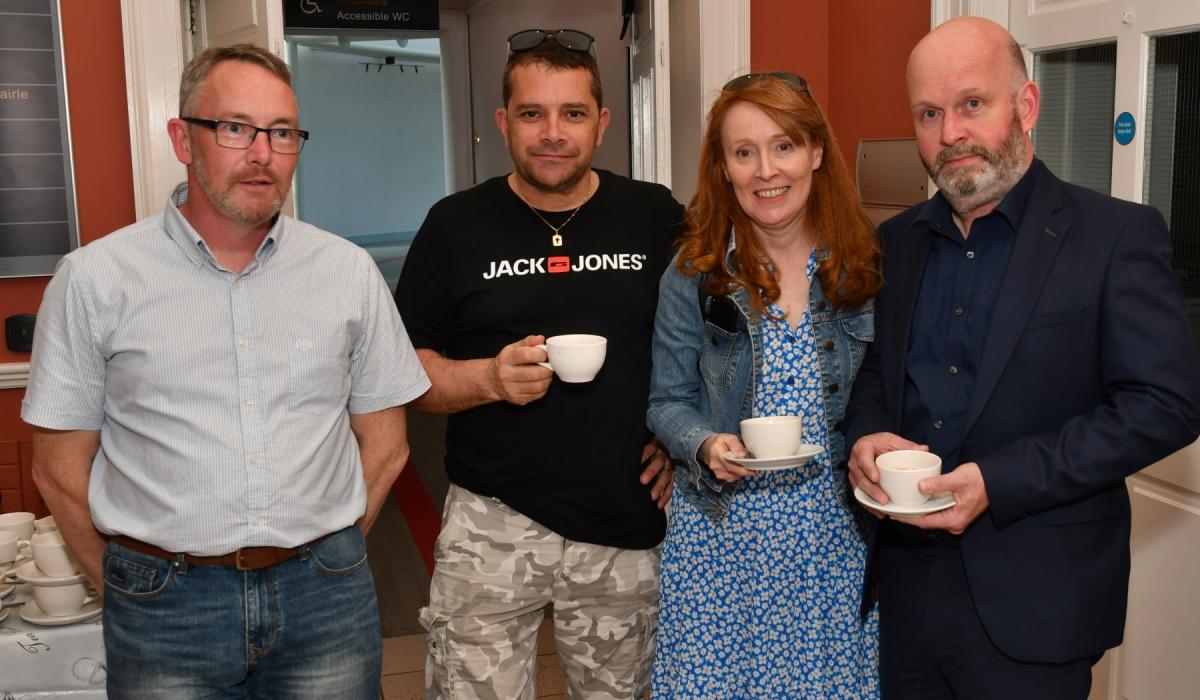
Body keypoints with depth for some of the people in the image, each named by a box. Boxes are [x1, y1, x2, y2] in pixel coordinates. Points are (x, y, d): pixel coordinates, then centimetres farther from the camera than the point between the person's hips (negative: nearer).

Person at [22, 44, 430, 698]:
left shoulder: (349, 271, 1)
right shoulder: (95, 279, -4)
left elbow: (384, 446, 7)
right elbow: (61, 467, 1)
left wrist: (324, 557, 4)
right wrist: (136, 591, 3)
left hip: (325, 592, 2)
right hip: (164, 603, -1)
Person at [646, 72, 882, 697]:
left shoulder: (864, 266, -1)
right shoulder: (693, 274, -4)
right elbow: (668, 403, 1)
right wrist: (707, 446, -17)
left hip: (836, 530, 1)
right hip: (724, 532, -1)